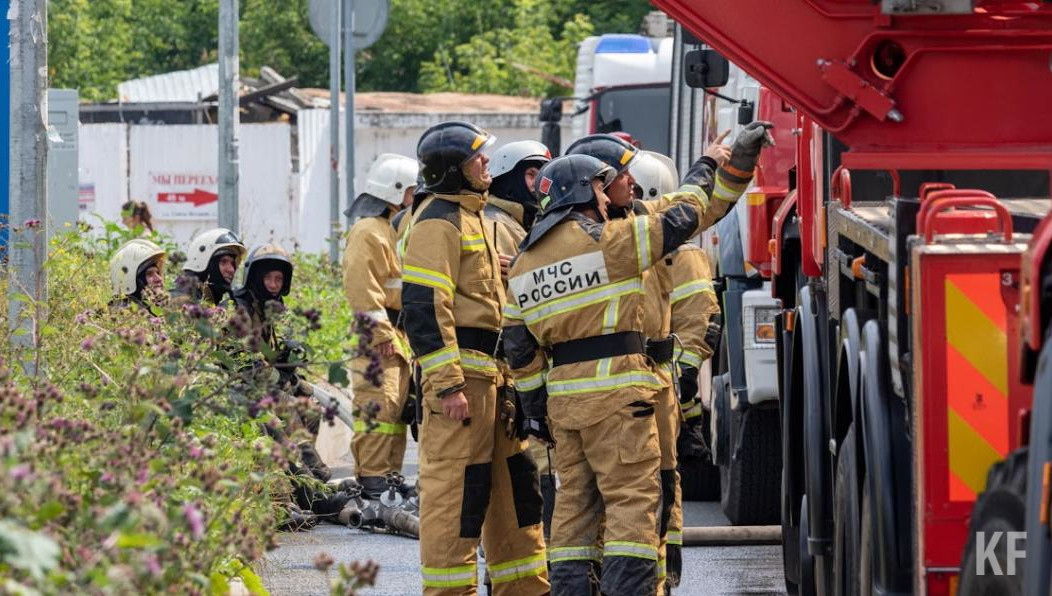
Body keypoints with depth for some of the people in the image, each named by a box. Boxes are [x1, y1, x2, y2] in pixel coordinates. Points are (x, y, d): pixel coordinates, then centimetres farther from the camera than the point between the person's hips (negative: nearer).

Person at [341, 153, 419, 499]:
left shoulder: (392, 227, 21)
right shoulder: (368, 230, -13)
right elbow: (362, 286, -20)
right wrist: (380, 332, -22)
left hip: (396, 332, 11)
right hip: (377, 332, -11)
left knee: (398, 403, 12)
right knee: (379, 405, -14)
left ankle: (390, 475, 16)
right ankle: (372, 478, -15)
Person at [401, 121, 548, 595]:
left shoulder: (469, 215, 20)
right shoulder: (439, 220, -12)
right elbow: (424, 307, -20)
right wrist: (447, 384, -24)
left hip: (487, 372, 10)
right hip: (459, 368, -10)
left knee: (512, 475, 15)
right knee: (457, 484, -9)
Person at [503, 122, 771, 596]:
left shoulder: (524, 263, 14)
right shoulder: (607, 240, -7)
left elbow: (519, 345, 14)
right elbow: (682, 218, -3)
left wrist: (534, 406, 19)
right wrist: (736, 166, 9)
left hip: (563, 393, 7)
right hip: (615, 392, -7)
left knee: (575, 499, 11)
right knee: (632, 496, -7)